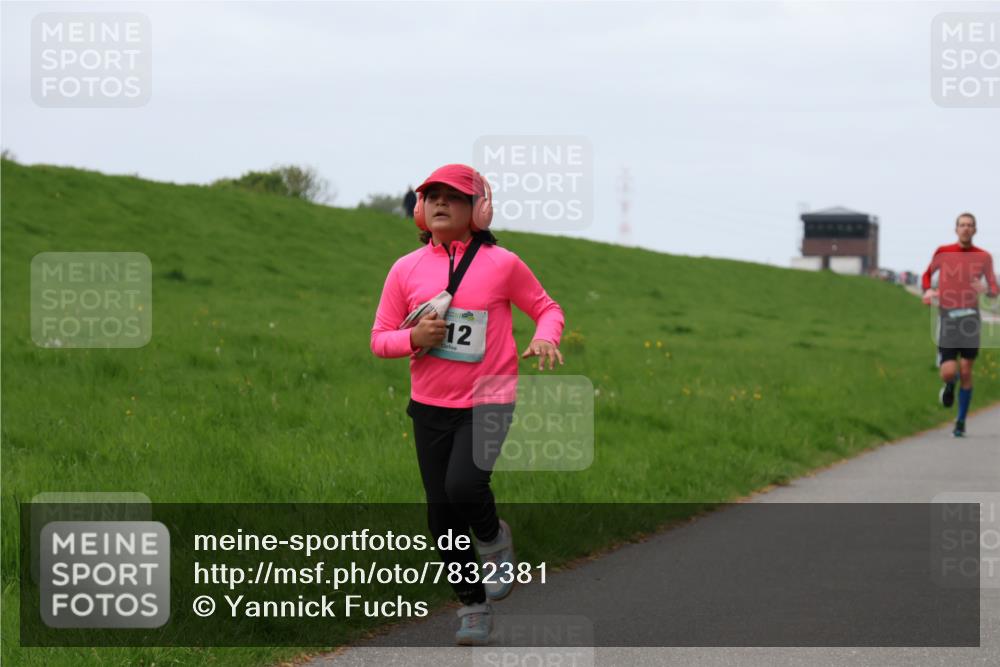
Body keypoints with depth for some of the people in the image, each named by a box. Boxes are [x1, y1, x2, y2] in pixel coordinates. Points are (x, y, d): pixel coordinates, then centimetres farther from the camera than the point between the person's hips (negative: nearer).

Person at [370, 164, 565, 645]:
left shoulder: (502, 264, -4)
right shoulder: (406, 269, 3)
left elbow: (546, 307, 8)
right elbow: (380, 339, 7)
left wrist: (545, 336, -15)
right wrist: (413, 337, -14)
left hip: (487, 401, -3)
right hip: (430, 406, 4)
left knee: (463, 485, -25)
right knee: (442, 512, 5)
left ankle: (493, 537, 10)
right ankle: (473, 607, 21)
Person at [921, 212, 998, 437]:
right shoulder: (942, 253, 2)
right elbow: (927, 274, 19)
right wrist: (927, 290, -3)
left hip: (970, 317, 1)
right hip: (947, 317, 0)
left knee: (966, 372, 0)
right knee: (948, 372, -12)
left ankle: (961, 422, 14)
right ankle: (950, 385, 27)